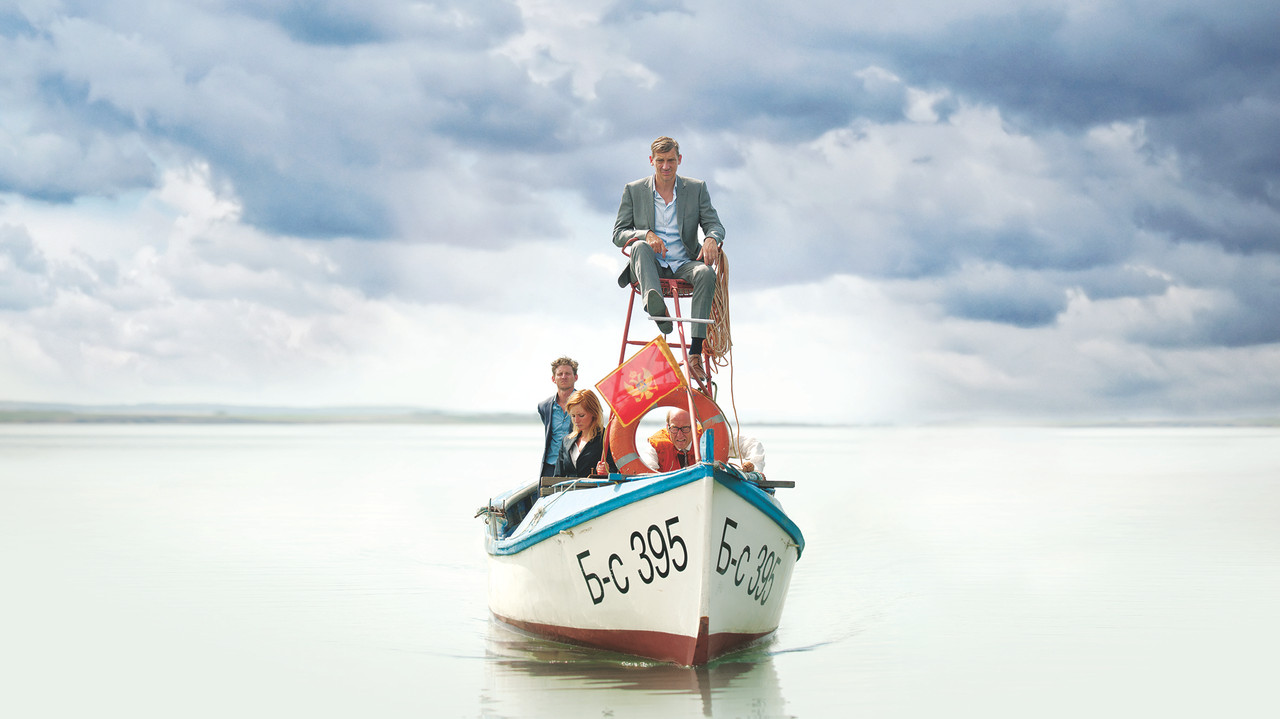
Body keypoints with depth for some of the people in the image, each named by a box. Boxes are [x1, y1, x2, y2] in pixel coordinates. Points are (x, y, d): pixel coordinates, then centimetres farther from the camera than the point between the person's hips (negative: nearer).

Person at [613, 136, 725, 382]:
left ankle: (695, 353, -39)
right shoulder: (633, 190, 9)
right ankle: (656, 305, -63)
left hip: (684, 265, 1)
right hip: (651, 266, 0)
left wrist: (711, 239, -19)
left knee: (706, 273, -33)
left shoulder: (697, 188, 11)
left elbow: (715, 225, 7)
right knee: (640, 246, -34)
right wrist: (646, 234, -18)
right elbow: (618, 234, 4)